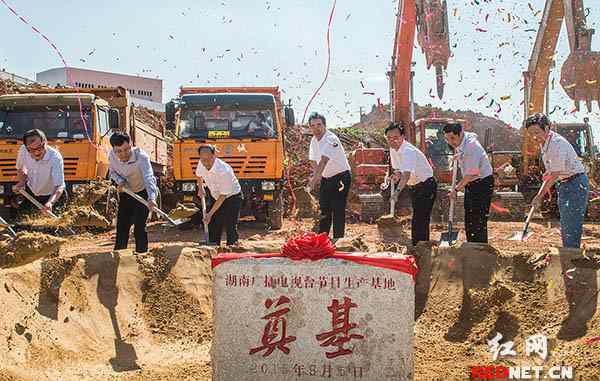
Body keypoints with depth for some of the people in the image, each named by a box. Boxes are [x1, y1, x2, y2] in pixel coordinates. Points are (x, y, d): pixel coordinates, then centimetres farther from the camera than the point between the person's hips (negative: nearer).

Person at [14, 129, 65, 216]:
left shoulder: (55, 158, -36)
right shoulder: (23, 150, -20)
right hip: (30, 192, 4)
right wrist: (21, 182, -17)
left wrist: (50, 203, -58)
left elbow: (59, 186, -41)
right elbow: (20, 169, 3)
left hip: (50, 196, -4)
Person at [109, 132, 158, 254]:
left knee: (139, 228, -12)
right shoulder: (112, 155, -19)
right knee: (121, 226, 10)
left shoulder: (141, 157, -35)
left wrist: (151, 198, -67)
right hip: (125, 193, 5)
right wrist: (120, 181, -22)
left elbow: (149, 177, -50)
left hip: (143, 193, -5)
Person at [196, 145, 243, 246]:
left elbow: (223, 196, -27)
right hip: (215, 197, 6)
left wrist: (210, 214, -24)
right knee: (213, 227, 4)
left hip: (232, 198, -6)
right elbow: (199, 175, 14)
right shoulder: (201, 164, -15)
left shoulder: (224, 171, -35)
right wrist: (200, 188, 2)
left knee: (230, 229, -13)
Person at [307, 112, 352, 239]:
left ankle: (338, 239, -2)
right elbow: (314, 161, 4)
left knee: (338, 211, -7)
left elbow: (324, 160, -33)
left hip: (340, 177, -8)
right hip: (326, 178, 8)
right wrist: (316, 176, -13)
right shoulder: (314, 140, 4)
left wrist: (315, 178, -41)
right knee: (324, 209, 12)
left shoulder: (331, 139, -23)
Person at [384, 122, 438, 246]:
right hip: (414, 187, 10)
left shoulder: (407, 151, -28)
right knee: (420, 221, 18)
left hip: (426, 187, -10)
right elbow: (397, 168, 15)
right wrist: (397, 174, -9)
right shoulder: (393, 149, 2)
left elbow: (407, 174, -42)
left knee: (420, 221, -14)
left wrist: (398, 190, -55)